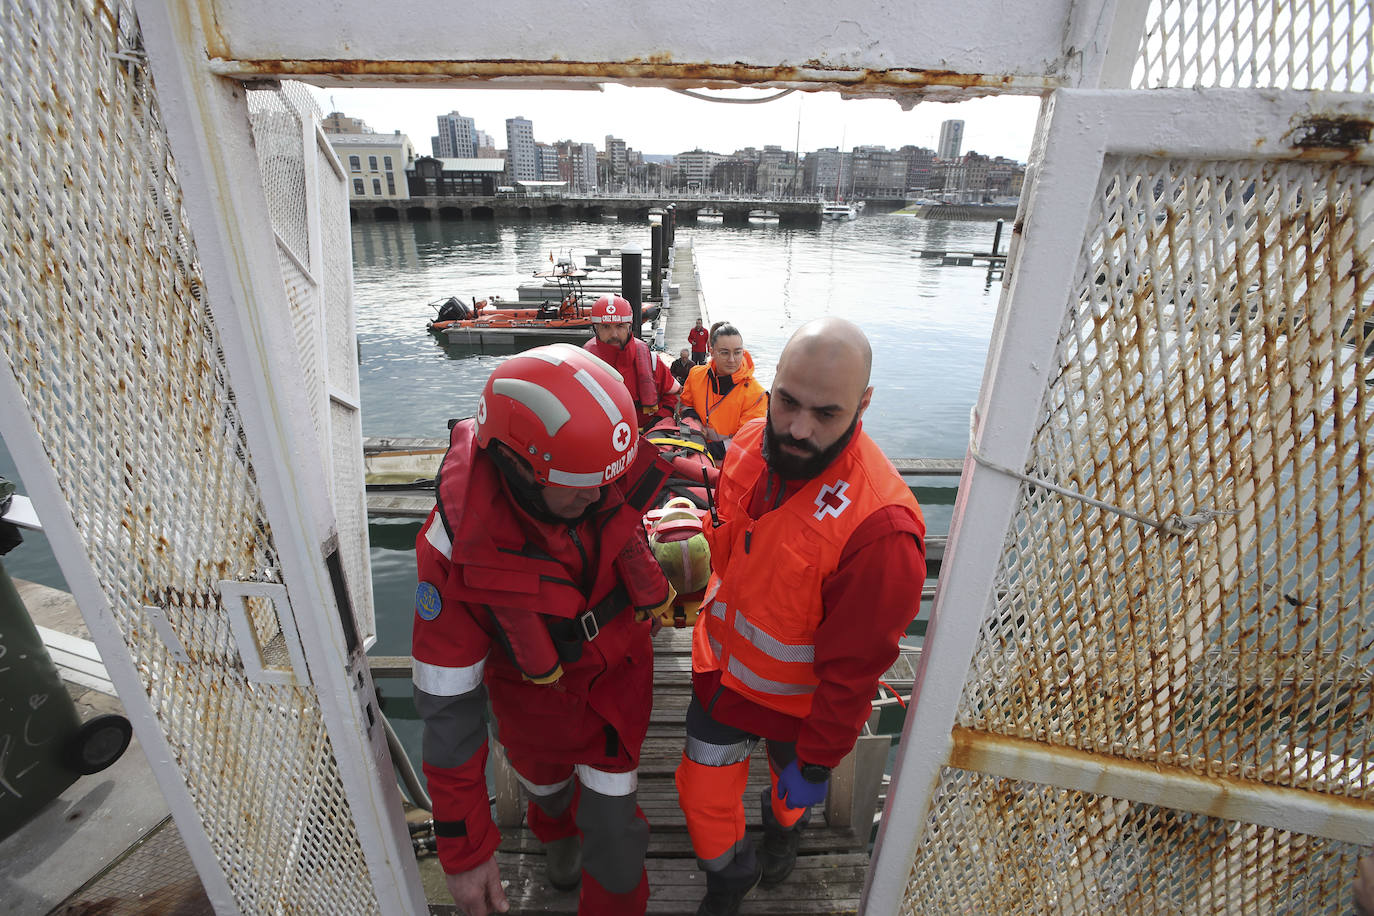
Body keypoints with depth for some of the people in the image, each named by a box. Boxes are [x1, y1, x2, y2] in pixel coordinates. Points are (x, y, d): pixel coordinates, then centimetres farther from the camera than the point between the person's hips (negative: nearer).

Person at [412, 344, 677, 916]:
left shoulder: (608, 480, -30)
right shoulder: (460, 543, -35)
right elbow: (447, 699, -26)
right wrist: (463, 848, -19)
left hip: (616, 675, 1)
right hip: (534, 693, 0)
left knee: (611, 829, 9)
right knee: (545, 782, 31)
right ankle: (554, 829, 70)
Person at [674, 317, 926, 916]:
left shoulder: (880, 527, -36)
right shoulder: (750, 443, -15)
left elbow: (854, 668, -24)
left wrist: (817, 763, -12)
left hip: (794, 702, -3)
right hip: (721, 668, 4)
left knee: (792, 782, 28)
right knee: (702, 793, 17)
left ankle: (784, 827, 66)